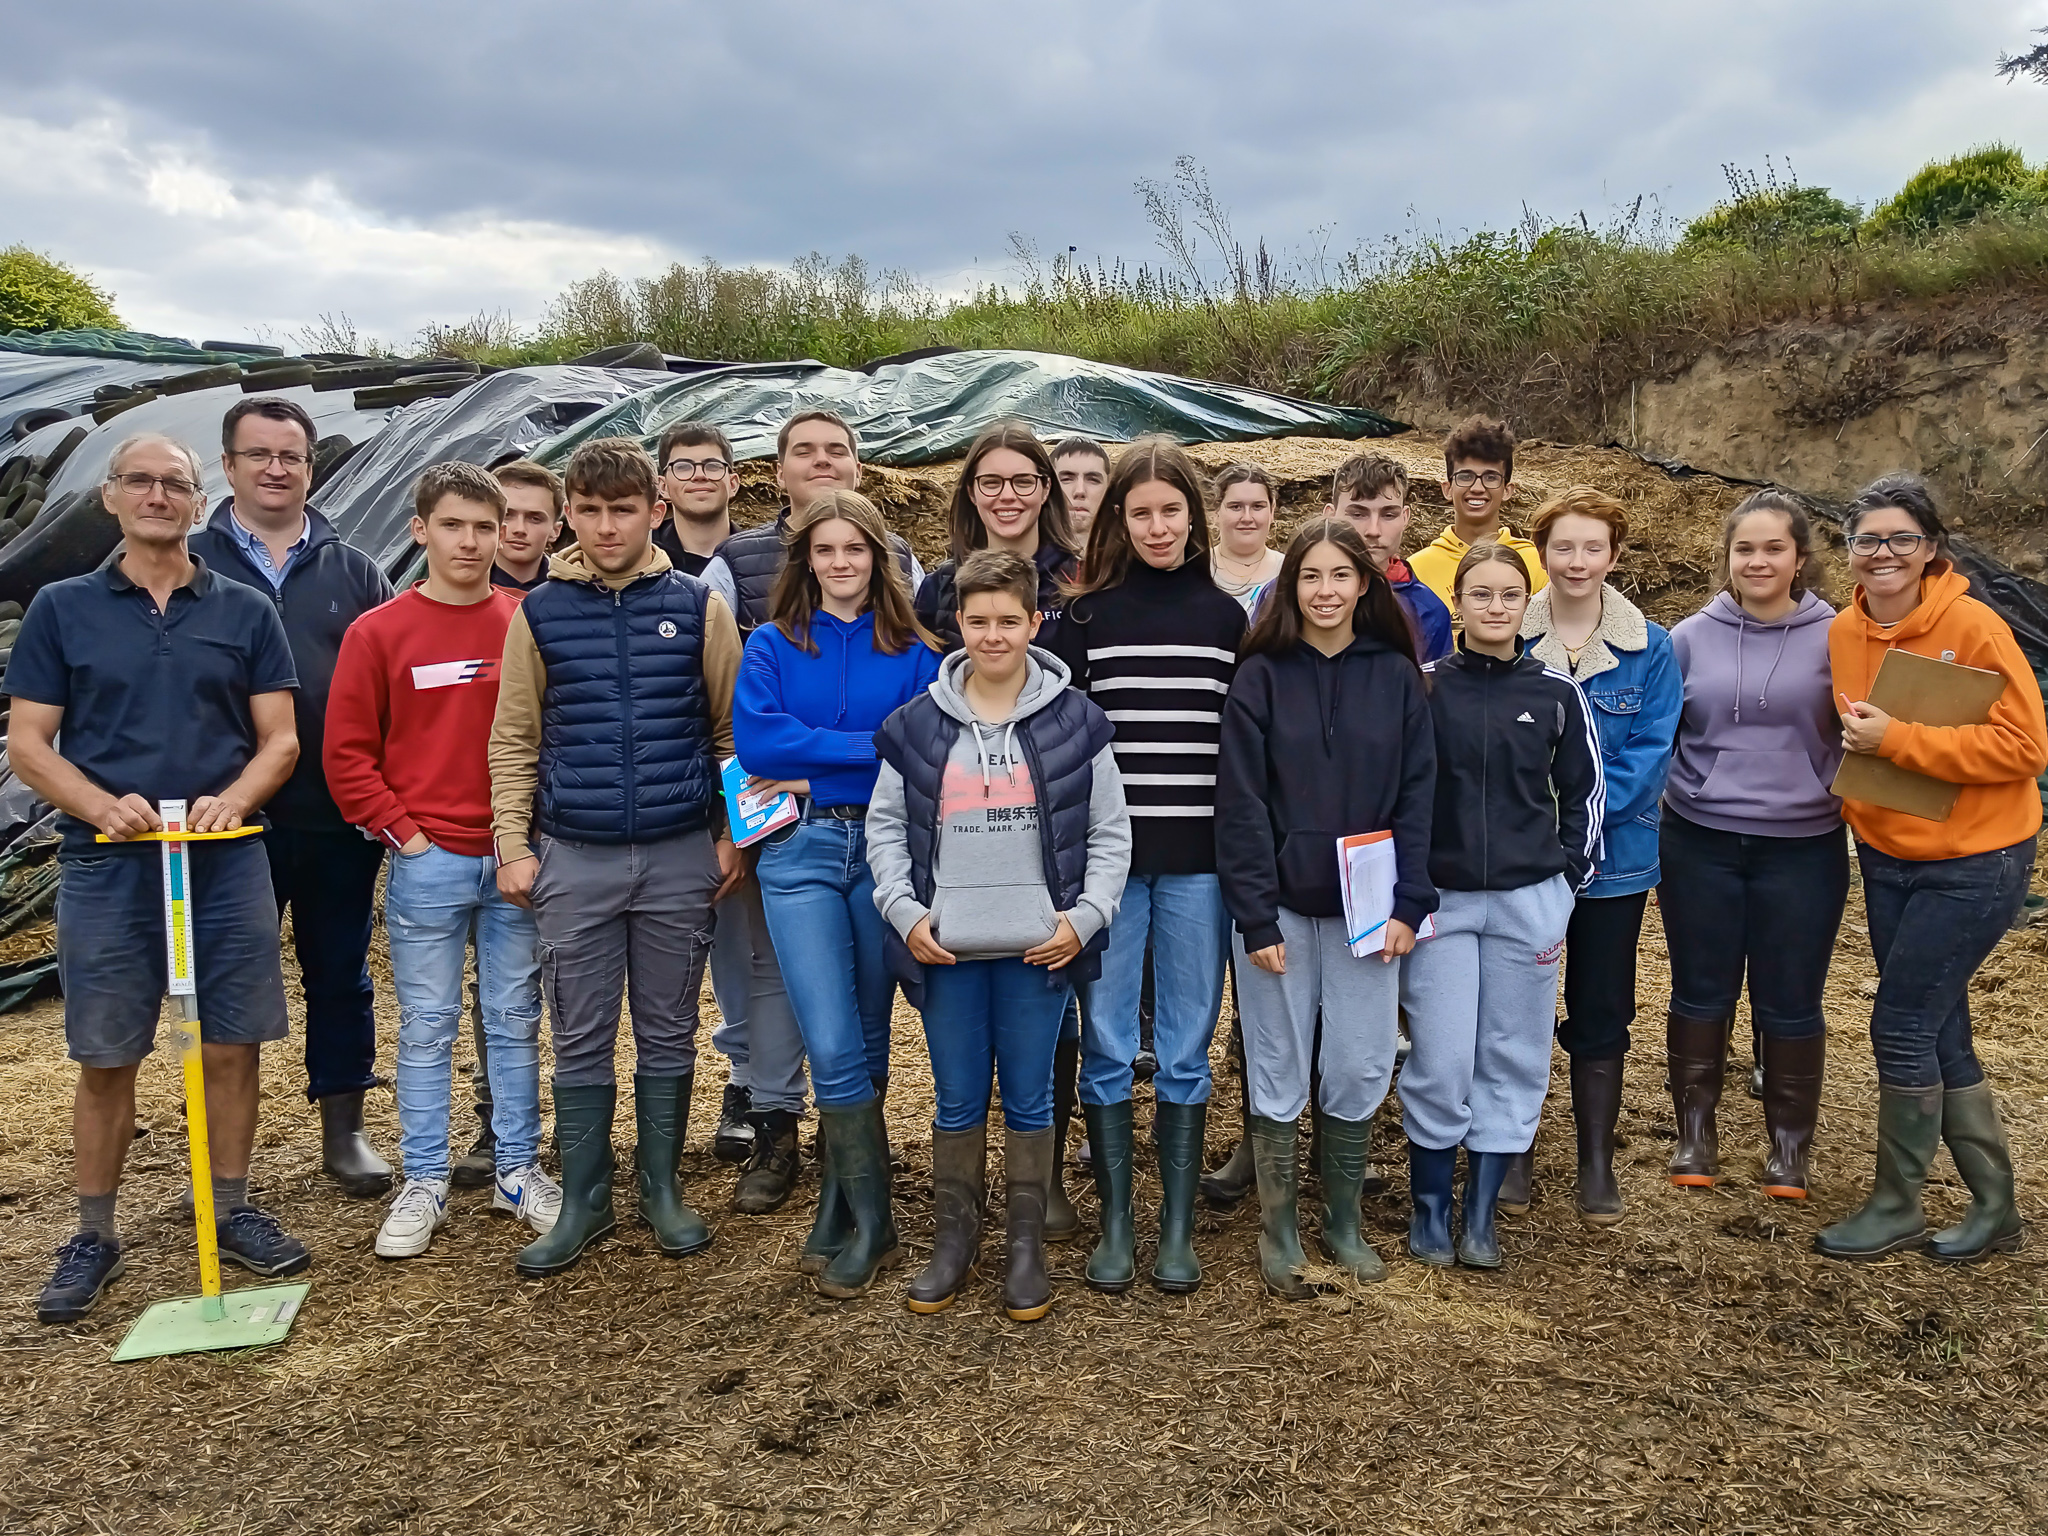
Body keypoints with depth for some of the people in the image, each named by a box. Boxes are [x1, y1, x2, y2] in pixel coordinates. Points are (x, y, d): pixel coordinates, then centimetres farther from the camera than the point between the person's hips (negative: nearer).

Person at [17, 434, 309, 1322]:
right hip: (104, 868, -1)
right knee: (105, 1059, 6)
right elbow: (27, 743, 2)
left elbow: (279, 739, 6)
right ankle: (94, 1237, 20)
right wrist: (103, 806, -16)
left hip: (227, 864, 1)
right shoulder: (63, 609, 5)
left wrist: (234, 800, -14)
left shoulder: (244, 613, 7)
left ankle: (233, 1212, 21)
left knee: (231, 1047, 6)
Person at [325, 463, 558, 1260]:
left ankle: (516, 1170, 22)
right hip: (427, 865, -1)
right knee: (426, 1028, 7)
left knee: (515, 1020, 10)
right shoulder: (379, 632, 0)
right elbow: (346, 751, 0)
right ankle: (423, 1183, 19)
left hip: (518, 861, 1)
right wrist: (402, 832, -5)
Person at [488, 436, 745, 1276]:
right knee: (580, 1039, 7)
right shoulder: (539, 612, 3)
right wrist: (513, 845, 0)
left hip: (679, 857, 0)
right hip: (573, 859, 1)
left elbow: (732, 730, 5)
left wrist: (732, 834, 1)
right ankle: (583, 1199, 21)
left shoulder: (698, 606, 1)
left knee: (668, 1032, 10)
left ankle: (662, 1188, 25)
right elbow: (514, 740, 6)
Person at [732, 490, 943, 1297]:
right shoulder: (772, 646, 6)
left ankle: (844, 1220, 23)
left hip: (887, 850, 1)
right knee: (834, 1045, -7)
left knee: (867, 1042, 8)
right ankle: (871, 1223, 8)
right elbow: (755, 739, -9)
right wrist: (870, 749, -11)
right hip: (800, 853, -1)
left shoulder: (913, 654, 7)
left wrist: (815, 769, -12)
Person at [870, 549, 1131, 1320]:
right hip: (947, 947, 1)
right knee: (957, 1102, 11)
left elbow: (1110, 831, 3)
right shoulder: (917, 724, 2)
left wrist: (1086, 916, -7)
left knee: (1029, 1100, 9)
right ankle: (955, 1236, 28)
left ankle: (1027, 1243, 25)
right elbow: (885, 824, 8)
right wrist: (904, 911, -3)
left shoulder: (1075, 721, 0)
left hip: (1038, 946, -1)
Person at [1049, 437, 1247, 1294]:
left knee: (1186, 1046, 7)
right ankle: (1114, 1225, 17)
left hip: (1199, 858, 1)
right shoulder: (1088, 615, 4)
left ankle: (1178, 1229, 18)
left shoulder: (1226, 617, 8)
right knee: (1106, 1043, 4)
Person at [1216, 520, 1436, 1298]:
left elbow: (1417, 797, 2)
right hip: (1279, 908, -2)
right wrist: (1257, 918, -11)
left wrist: (1408, 905, -6)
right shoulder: (1260, 677, -3)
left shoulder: (1396, 677, 3)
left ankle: (1344, 1222, 27)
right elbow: (1241, 804, -6)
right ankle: (1278, 1231, 21)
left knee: (1360, 1073, 8)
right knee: (1279, 1075, 6)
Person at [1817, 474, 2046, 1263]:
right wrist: (1859, 740, -2)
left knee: (1901, 1024, -4)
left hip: (1973, 862, -6)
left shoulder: (1973, 627, -17)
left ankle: (1896, 1205, 14)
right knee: (1939, 1032, 12)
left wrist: (1897, 739, -25)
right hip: (1887, 857, 6)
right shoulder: (1843, 633, 0)